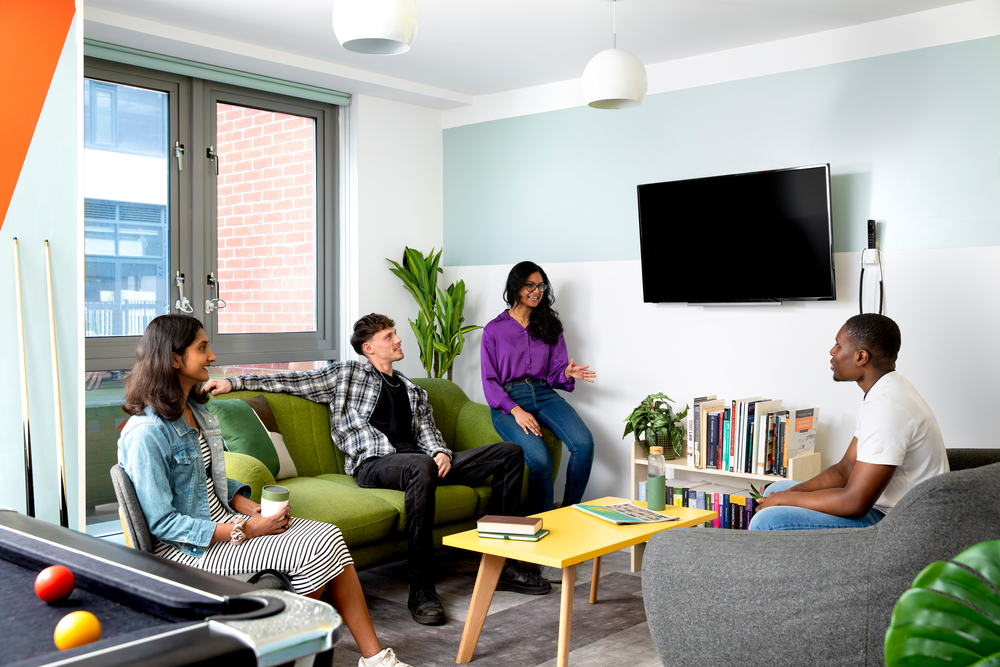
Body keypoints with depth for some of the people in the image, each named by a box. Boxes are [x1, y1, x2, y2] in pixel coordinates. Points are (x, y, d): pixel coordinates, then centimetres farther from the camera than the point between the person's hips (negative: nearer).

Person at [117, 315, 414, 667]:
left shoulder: (195, 409, 9)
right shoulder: (146, 433, -20)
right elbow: (162, 523, -20)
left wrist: (252, 508, -2)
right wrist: (243, 531, -20)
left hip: (222, 517, 8)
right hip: (184, 546, -8)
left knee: (329, 537, -12)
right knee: (315, 551, -21)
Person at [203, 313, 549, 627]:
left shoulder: (413, 391, 32)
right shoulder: (346, 373, 19)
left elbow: (427, 432, 21)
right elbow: (293, 381, 13)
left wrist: (441, 452, -3)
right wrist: (233, 382, 3)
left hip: (419, 460, 6)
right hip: (374, 462, -6)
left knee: (510, 452, -8)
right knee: (421, 468, -44)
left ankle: (503, 561, -8)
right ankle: (421, 590, -36)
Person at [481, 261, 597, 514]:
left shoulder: (549, 326, 18)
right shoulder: (494, 330, 8)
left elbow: (554, 373, 16)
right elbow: (489, 381, 2)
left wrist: (567, 373, -11)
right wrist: (516, 410, -14)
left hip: (544, 394, 3)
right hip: (508, 399, -3)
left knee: (584, 443, -26)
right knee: (539, 458, -31)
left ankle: (569, 513, -10)